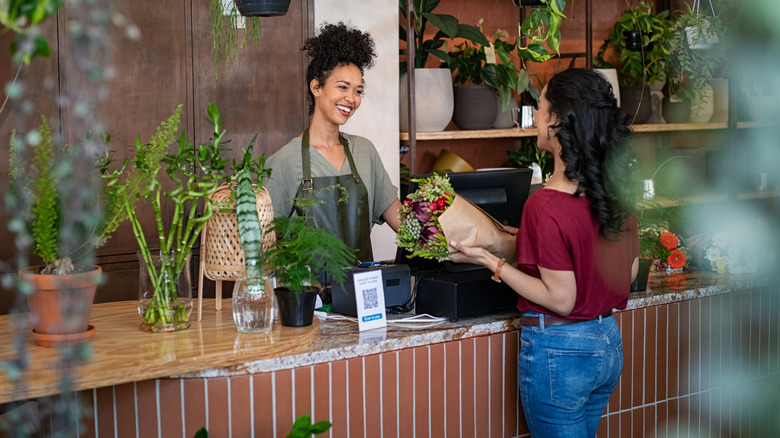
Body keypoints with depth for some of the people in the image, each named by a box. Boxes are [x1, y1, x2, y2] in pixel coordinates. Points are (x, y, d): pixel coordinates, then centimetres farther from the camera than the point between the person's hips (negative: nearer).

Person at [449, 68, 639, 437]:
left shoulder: (545, 206, -24)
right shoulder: (617, 189, -1)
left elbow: (560, 299, -19)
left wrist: (489, 261, -15)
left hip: (558, 349, -8)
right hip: (608, 342, 8)